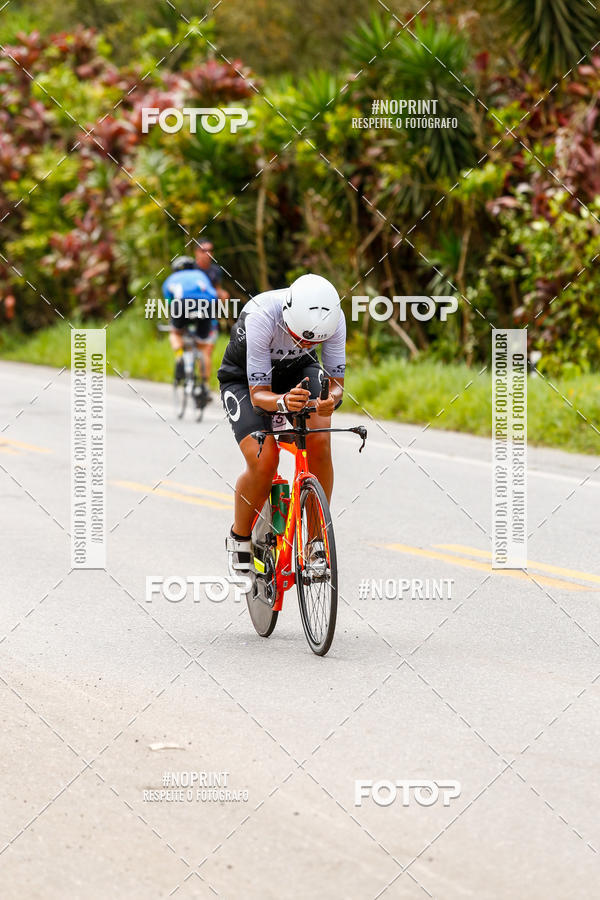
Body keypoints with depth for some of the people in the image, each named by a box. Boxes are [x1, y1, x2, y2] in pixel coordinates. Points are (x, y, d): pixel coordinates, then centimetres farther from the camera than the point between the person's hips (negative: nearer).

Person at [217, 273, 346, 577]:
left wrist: (331, 399, -45)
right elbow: (258, 393, -33)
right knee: (264, 461, -23)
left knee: (319, 442, -25)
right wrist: (283, 402, -55)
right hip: (244, 378, -3)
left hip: (298, 371, 3)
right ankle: (239, 539, 3)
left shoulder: (333, 318, -29)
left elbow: (336, 381, -21)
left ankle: (318, 537, -9)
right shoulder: (262, 317, -39)